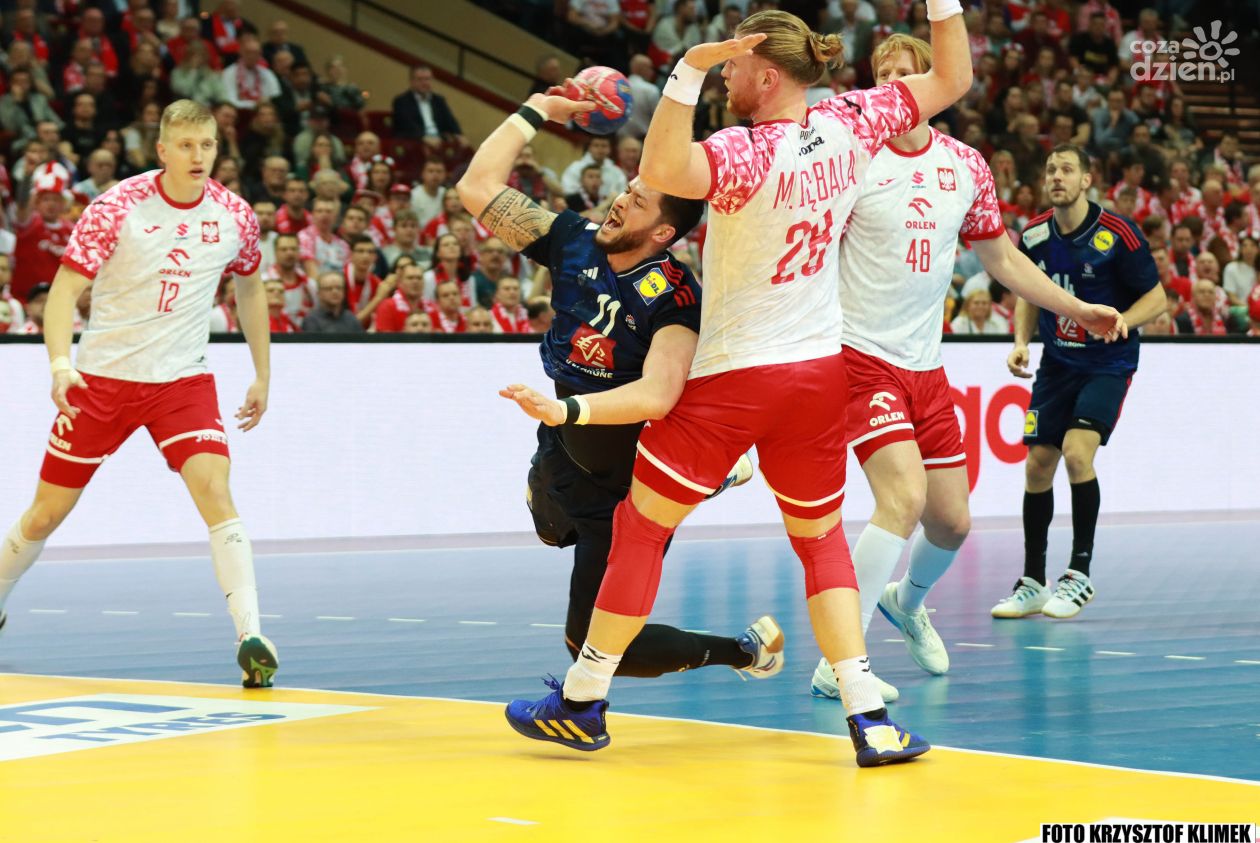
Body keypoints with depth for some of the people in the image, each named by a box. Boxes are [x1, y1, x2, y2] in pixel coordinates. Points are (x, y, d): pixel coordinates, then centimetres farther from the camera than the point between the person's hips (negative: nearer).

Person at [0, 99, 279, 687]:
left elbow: (249, 290, 16)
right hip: (102, 375, -1)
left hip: (183, 380, 1)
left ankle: (250, 638, -25)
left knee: (214, 490, -21)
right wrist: (60, 362, -30)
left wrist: (262, 374, 17)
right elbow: (65, 288, -14)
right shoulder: (116, 208, -13)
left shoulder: (234, 216, -3)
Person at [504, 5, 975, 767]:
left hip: (734, 377, -6)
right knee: (821, 538, 15)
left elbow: (663, 171, -41)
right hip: (821, 371, 6)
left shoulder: (746, 155, -21)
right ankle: (871, 720, 2)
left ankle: (585, 701, 18)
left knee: (641, 527, 9)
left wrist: (688, 72, -42)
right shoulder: (850, 127, -4)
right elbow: (953, 79, 8)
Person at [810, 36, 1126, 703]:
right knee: (904, 496, -24)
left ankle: (907, 602, 45)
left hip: (925, 366, 6)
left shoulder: (965, 166, 6)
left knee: (952, 521, 10)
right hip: (859, 354, -6)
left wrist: (1078, 310, 17)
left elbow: (1000, 255, 19)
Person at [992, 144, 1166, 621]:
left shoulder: (1117, 235, -15)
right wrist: (1022, 342, 0)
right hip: (1057, 363, 5)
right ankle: (1032, 582, 14)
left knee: (1077, 451, -22)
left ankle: (1081, 574, -9)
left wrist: (1117, 323, -25)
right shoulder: (1034, 237, -1)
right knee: (1037, 464, 1)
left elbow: (1157, 299, -8)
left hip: (1107, 363, -5)